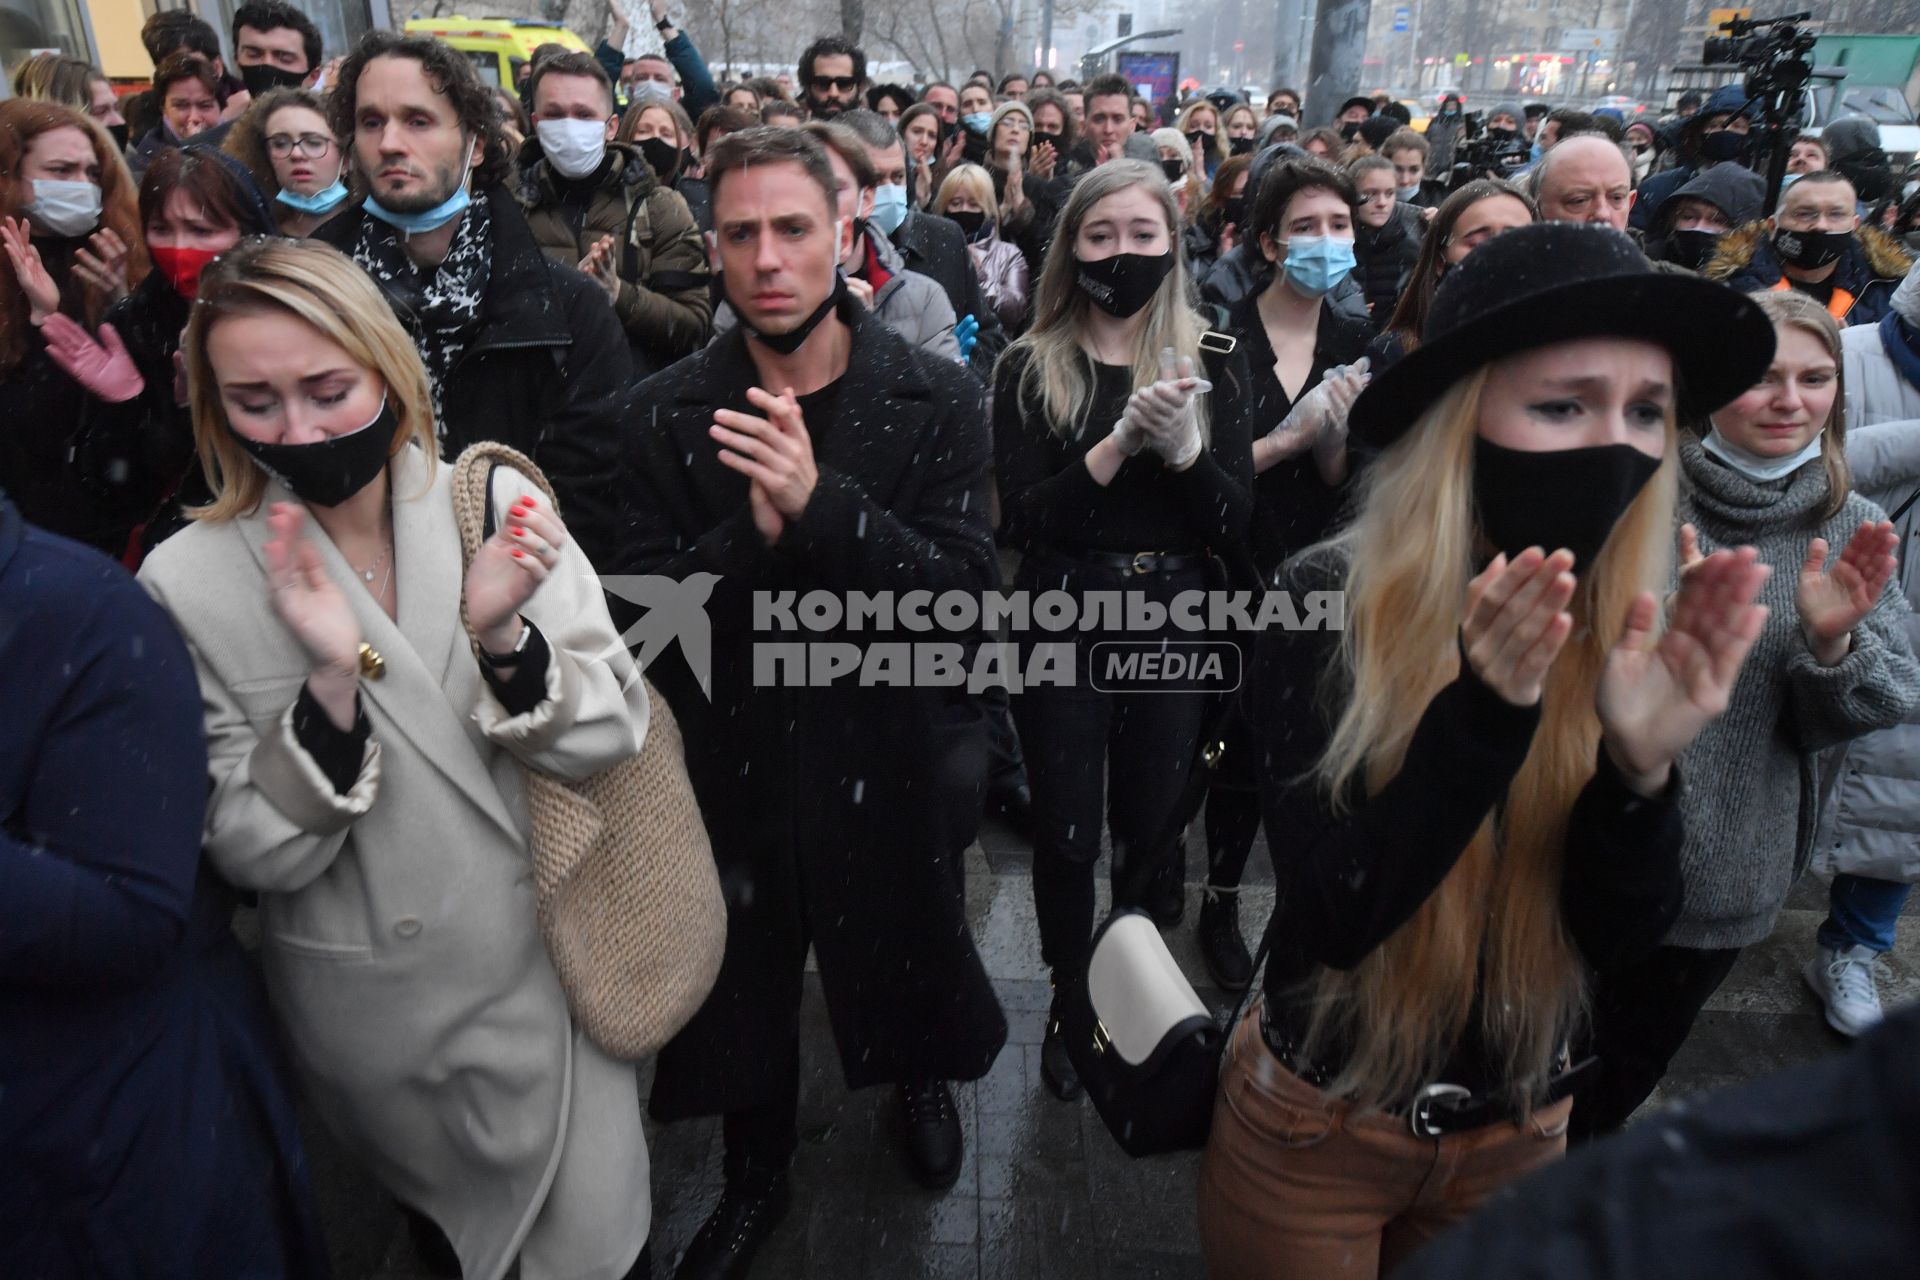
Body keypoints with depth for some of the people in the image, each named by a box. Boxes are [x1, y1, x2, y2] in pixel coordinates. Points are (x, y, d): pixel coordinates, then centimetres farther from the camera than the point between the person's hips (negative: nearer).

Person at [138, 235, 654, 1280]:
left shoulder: (498, 507, -13)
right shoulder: (192, 584, -14)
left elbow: (608, 737, -12)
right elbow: (254, 856, -14)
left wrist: (502, 633, -30)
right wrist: (331, 677, -30)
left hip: (553, 972, 0)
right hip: (374, 1020, 0)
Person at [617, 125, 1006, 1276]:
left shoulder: (938, 401, -9)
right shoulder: (671, 413, -5)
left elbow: (964, 586, -18)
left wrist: (820, 504, -32)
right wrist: (752, 535, -27)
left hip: (890, 760, -1)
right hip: (732, 763, 1)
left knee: (906, 958, 22)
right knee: (744, 994, 19)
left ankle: (925, 1085, 57)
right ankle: (757, 1179, 47)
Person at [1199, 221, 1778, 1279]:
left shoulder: (1633, 631, -10)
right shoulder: (1325, 605, -23)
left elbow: (1618, 939, -11)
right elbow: (1336, 918, -26)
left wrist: (1640, 766, -29)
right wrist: (1483, 711, -37)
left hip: (1520, 1134, 4)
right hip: (1315, 1124, -4)